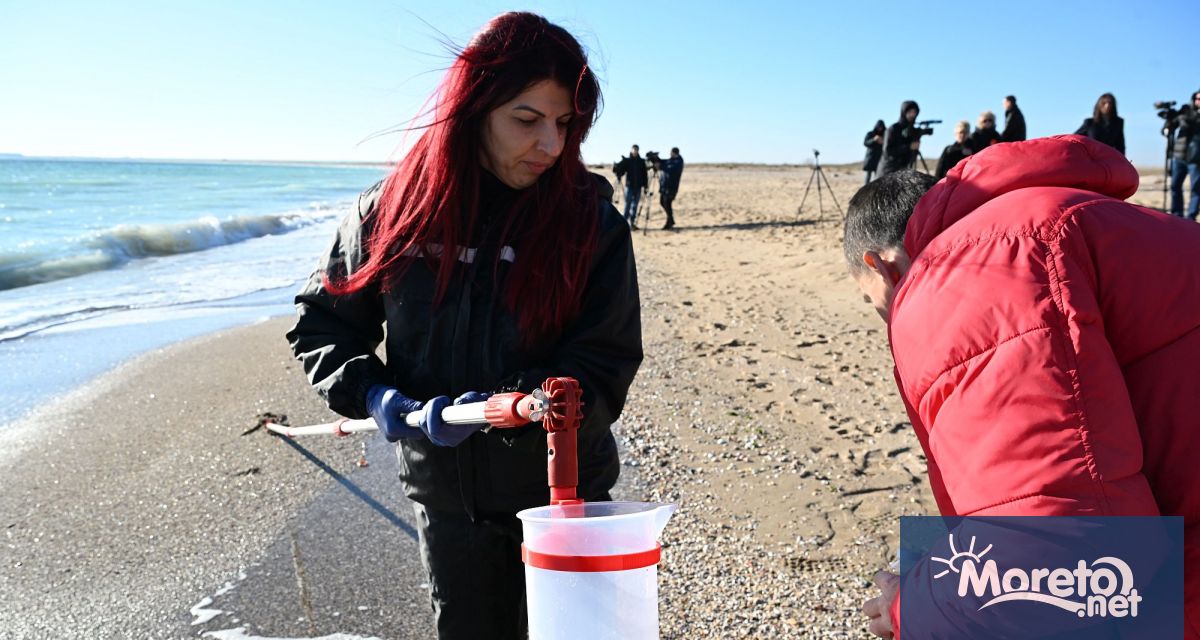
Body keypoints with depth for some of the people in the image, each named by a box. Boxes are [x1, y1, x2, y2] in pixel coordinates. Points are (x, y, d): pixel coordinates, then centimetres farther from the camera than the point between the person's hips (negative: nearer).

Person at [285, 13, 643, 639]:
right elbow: (320, 321, 6)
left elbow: (605, 367, -14)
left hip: (560, 490, -1)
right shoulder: (392, 211, -6)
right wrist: (369, 392, -11)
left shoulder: (591, 223, -12)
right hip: (447, 497, 2)